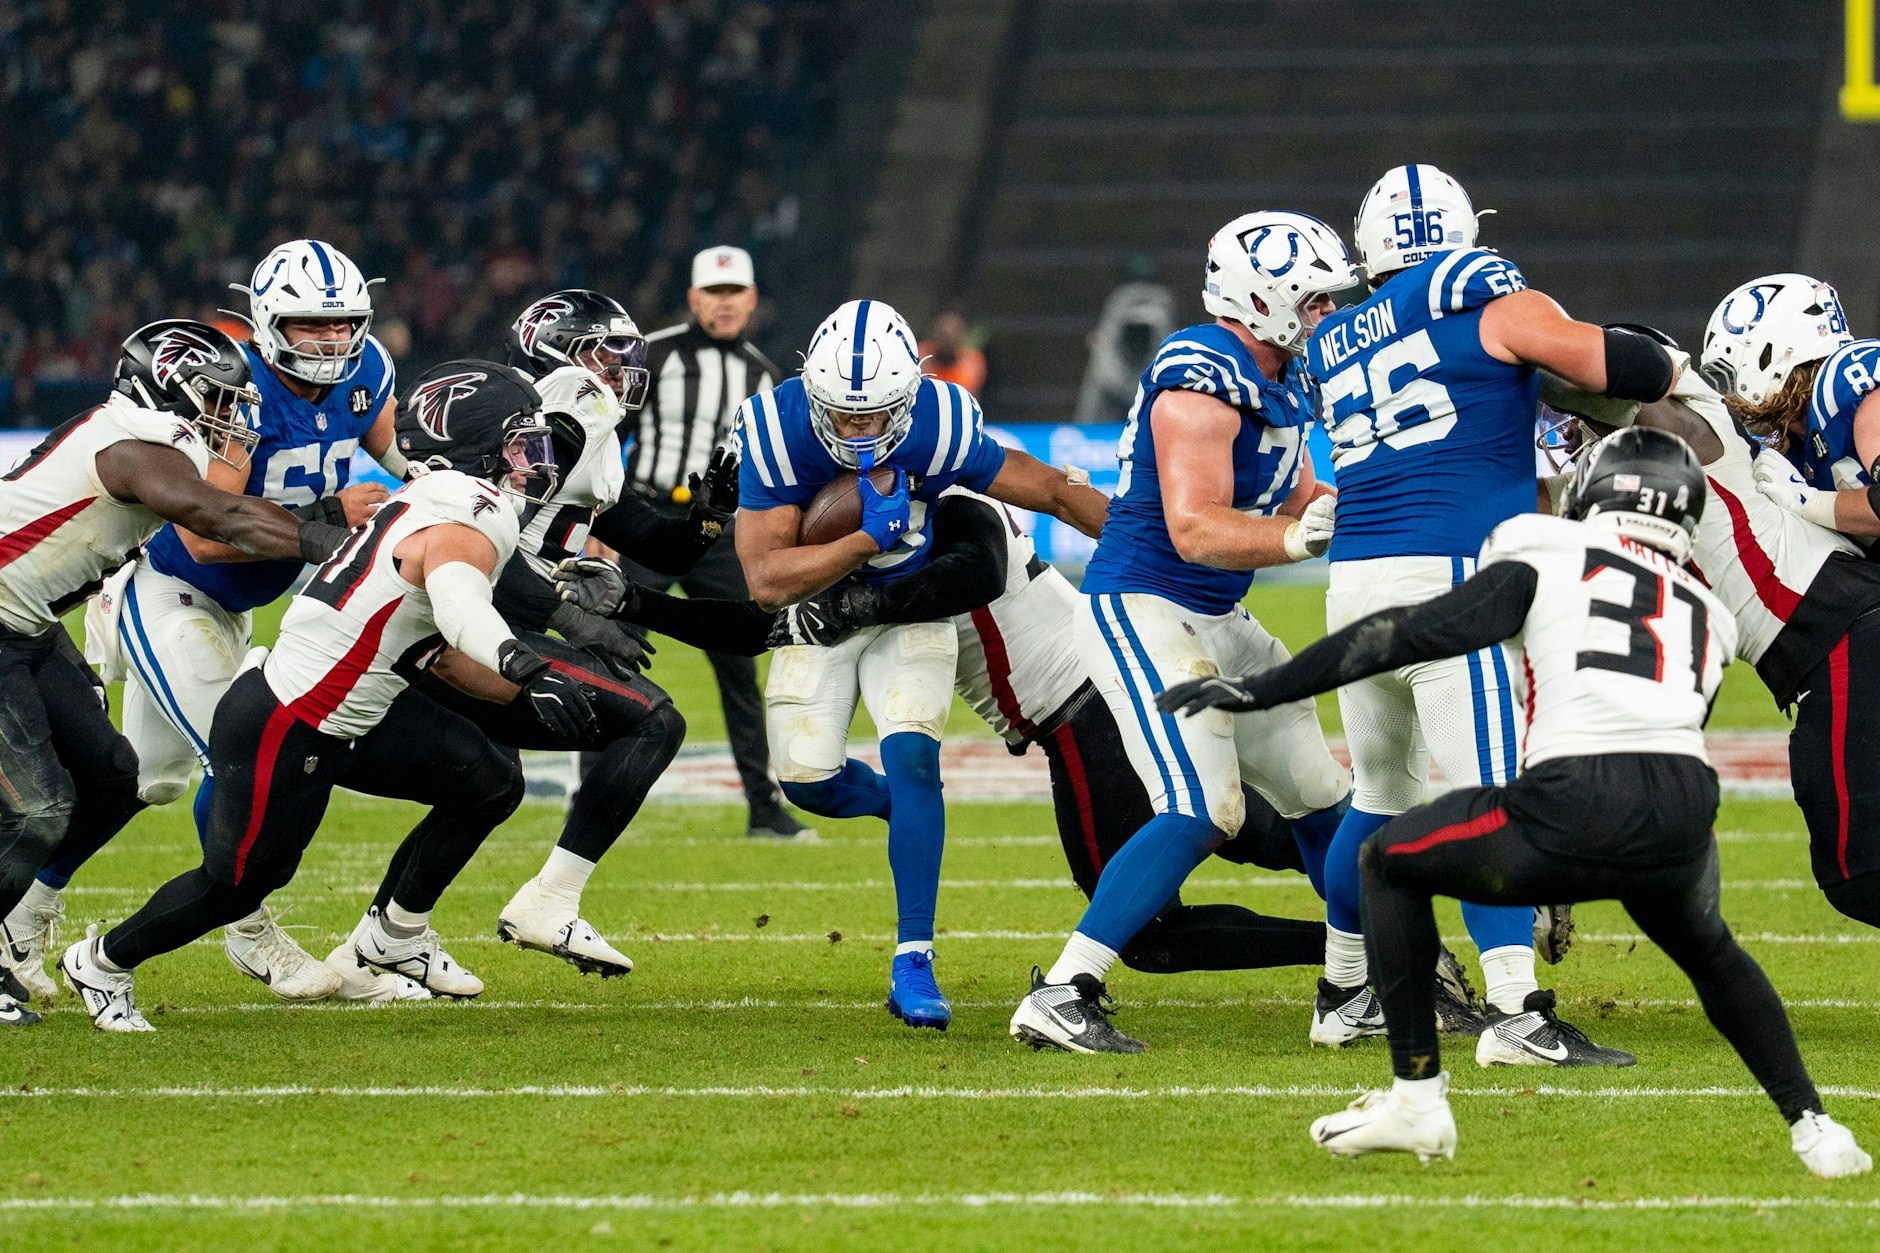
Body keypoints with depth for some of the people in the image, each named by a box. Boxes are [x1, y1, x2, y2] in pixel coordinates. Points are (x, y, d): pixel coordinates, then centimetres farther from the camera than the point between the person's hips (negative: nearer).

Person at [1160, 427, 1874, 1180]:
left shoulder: (1544, 564, 14)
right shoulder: (1707, 616, 28)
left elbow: (1418, 633, 6)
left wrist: (1258, 690, 8)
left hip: (1579, 809, -4)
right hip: (1683, 823, 4)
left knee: (1391, 862, 22)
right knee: (1706, 949, 38)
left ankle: (1417, 1097, 17)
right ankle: (1811, 1126, 27)